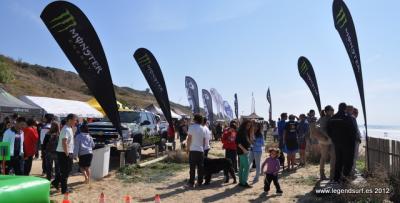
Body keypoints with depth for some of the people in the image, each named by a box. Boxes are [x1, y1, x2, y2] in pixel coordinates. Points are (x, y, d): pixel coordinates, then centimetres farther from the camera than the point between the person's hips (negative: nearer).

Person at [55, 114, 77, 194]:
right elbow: (64, 143, -26)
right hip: (64, 153, -10)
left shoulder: (70, 128, 12)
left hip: (68, 152, 10)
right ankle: (64, 189, 10)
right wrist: (67, 154, -23)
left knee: (67, 170, 19)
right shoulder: (66, 129, -19)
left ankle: (56, 182, 31)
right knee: (65, 172, 0)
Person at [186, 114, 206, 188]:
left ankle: (191, 183, 2)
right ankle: (199, 182, 13)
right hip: (201, 150, 4)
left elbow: (189, 138, -8)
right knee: (200, 167, 8)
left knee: (192, 167, 0)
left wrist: (188, 148, 0)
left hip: (193, 149, -4)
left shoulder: (192, 127, -6)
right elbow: (204, 140, 11)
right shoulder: (203, 129, 8)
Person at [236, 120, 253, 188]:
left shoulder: (246, 132, 15)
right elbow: (238, 142, -19)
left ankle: (241, 182, 18)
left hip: (246, 151, 9)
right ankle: (244, 182, -4)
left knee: (242, 167, 12)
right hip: (243, 151, -9)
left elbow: (248, 141, 14)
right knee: (246, 167, -9)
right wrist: (243, 149, -24)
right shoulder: (240, 132, -12)